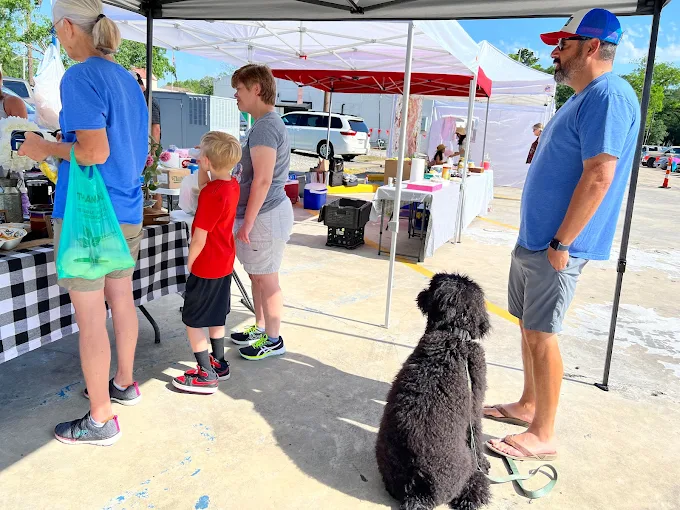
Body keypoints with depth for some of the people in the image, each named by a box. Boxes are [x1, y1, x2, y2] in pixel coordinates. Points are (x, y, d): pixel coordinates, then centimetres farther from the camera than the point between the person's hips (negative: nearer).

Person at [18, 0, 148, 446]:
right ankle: (124, 383, 37)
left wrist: (47, 149, -5)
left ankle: (101, 420, 13)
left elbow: (94, 151, -23)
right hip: (127, 213, 9)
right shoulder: (129, 81, 12)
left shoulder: (80, 77, -13)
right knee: (122, 300, 19)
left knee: (90, 318, 0)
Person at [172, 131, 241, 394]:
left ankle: (206, 376, 9)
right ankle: (219, 364, 32)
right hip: (224, 264, 9)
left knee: (192, 321, 3)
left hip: (206, 267, -9)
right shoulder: (232, 184, 0)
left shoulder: (212, 195, -26)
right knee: (216, 316, 21)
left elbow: (199, 238, -22)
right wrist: (203, 171, 3)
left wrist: (189, 264, -8)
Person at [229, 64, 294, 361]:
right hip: (266, 211, 10)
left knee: (266, 280, 2)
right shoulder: (269, 123, 15)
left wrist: (247, 222, -19)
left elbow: (262, 180, -23)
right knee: (256, 275, 19)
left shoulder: (265, 127, -18)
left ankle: (273, 340, 17)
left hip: (264, 215, -10)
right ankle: (261, 328, 35)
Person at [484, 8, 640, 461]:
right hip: (533, 238, 10)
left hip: (555, 246, -10)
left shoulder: (608, 96, -15)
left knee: (541, 334, -4)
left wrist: (561, 242, -21)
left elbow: (599, 176, -23)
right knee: (530, 326, 16)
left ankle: (543, 436, 9)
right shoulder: (585, 98, 17)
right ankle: (528, 406, 32)